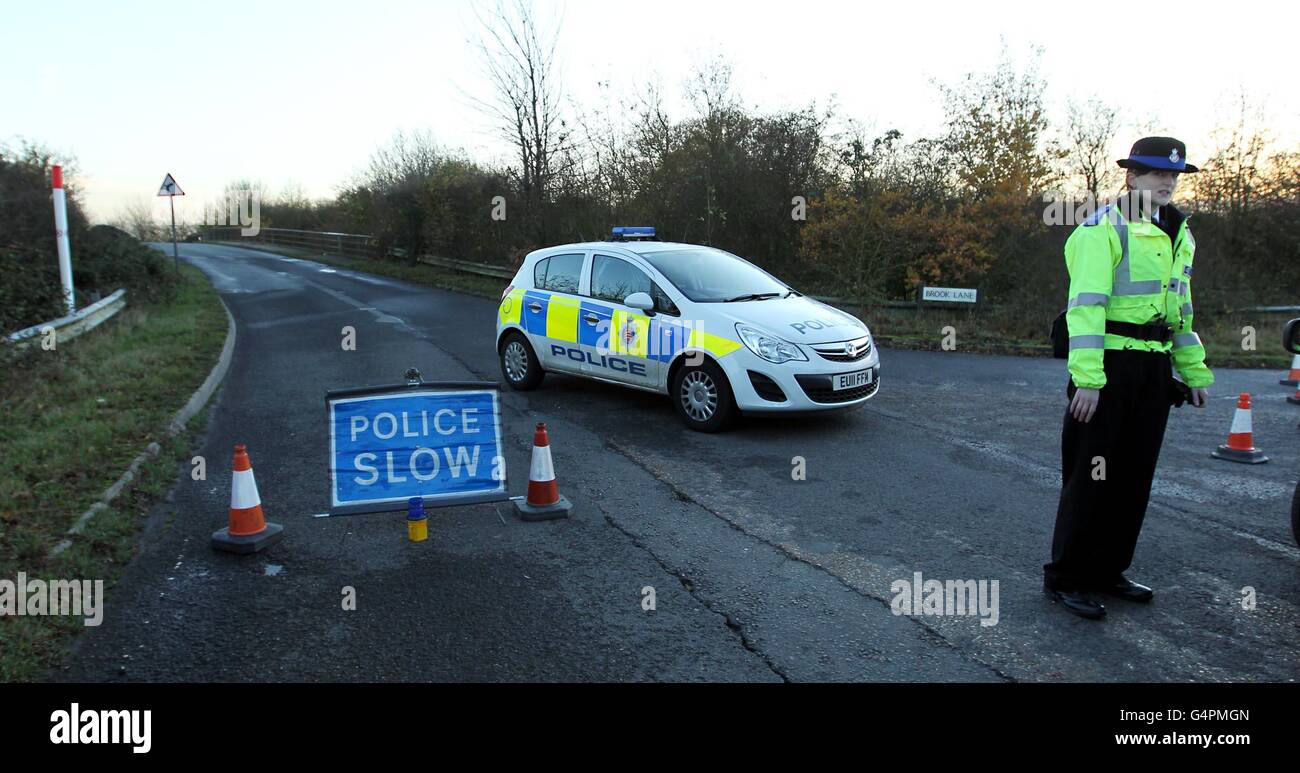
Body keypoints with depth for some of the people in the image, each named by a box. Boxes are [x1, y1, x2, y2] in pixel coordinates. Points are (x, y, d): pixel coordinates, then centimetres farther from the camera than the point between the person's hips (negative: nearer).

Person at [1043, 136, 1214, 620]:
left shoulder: (1178, 235, 17)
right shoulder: (1103, 229, -9)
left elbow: (1180, 307, 24)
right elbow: (1086, 304, -18)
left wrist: (1195, 371, 21)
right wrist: (1086, 377, -24)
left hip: (1154, 368, 8)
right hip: (1108, 364, -8)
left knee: (1134, 477, 11)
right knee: (1091, 475, -4)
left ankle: (1107, 572, 24)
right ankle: (1064, 578, 7)